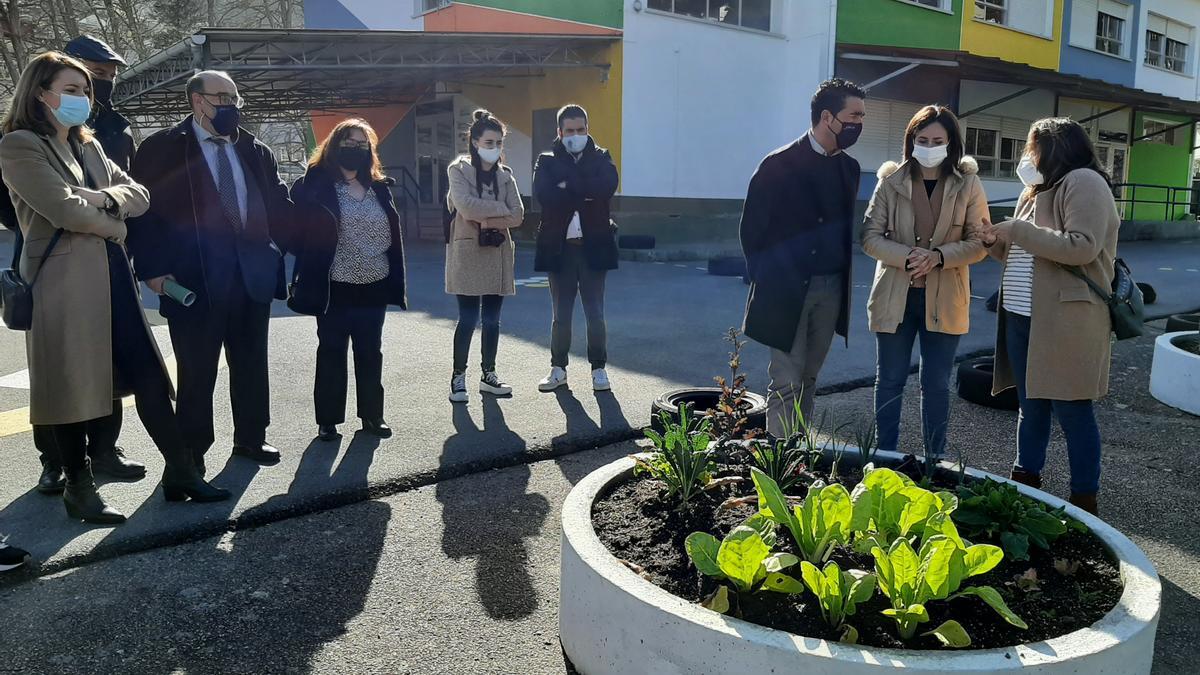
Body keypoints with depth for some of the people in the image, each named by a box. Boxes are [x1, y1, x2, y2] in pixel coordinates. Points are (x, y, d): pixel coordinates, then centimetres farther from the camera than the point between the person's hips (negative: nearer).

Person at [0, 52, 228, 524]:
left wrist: (104, 198, -10)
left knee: (149, 376, 5)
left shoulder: (89, 147, 19)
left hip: (112, 274, 7)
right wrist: (112, 224, -1)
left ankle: (180, 473, 11)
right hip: (64, 282, -7)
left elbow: (138, 195, 9)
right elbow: (66, 209, -17)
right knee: (72, 388, 2)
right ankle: (79, 488, 16)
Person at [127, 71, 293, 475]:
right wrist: (153, 269, -11)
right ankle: (192, 453, 18)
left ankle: (250, 439, 29)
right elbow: (144, 210, -5)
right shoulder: (163, 149, -2)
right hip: (194, 281, -4)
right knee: (197, 373, 4)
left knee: (252, 365, 13)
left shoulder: (256, 151, 11)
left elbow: (279, 206, 14)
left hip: (253, 277, 5)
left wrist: (282, 247, 2)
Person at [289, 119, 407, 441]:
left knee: (370, 353, 12)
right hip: (335, 288, -4)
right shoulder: (315, 185, -6)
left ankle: (372, 415, 24)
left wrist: (395, 282, 8)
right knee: (332, 353, 7)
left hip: (374, 287, 4)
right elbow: (299, 233, -7)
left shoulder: (379, 188, 8)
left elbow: (393, 236, 11)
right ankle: (328, 419, 17)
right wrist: (310, 276, -13)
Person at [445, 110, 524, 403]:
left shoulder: (505, 175, 11)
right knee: (468, 318, -5)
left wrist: (487, 219, -13)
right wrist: (500, 210, -10)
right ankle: (458, 377, 7)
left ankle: (489, 375, 19)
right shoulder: (459, 170, -2)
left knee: (492, 318, 8)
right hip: (468, 253, -4)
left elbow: (517, 215, 0)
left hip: (497, 252, 4)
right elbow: (466, 205, -18)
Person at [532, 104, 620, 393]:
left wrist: (567, 188, -14)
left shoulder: (601, 158, 7)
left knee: (595, 313, 5)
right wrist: (585, 193, -14)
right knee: (561, 314, 8)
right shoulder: (547, 162, 6)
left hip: (593, 247, 0)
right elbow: (543, 194, -14)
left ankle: (599, 369, 17)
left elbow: (608, 186, -14)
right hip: (559, 247, 0)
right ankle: (558, 369, 20)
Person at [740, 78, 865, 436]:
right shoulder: (779, 165, -9)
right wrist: (764, 280, -4)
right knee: (786, 383, -3)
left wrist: (843, 278, 7)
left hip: (831, 289, 6)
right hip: (787, 290, -5)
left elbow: (846, 226, 15)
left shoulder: (849, 168, 9)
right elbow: (752, 227, -6)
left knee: (808, 380, 13)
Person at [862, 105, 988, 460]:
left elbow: (979, 242, -2)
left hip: (944, 299, 0)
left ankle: (935, 460, 25)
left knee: (936, 384, 10)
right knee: (890, 380, 9)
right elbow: (870, 236, -3)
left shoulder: (967, 184, -1)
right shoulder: (891, 181, -1)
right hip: (895, 296, 0)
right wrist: (906, 255, -20)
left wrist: (940, 256, -20)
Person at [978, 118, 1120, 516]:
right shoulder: (1038, 191, 21)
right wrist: (997, 243, 6)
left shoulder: (1083, 182, -7)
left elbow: (1082, 247, -20)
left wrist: (1018, 230, -15)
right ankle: (1025, 484, 24)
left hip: (1065, 322, -8)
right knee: (1031, 406, 14)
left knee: (1072, 411, -1)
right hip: (1022, 318, 8)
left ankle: (1084, 502, 8)